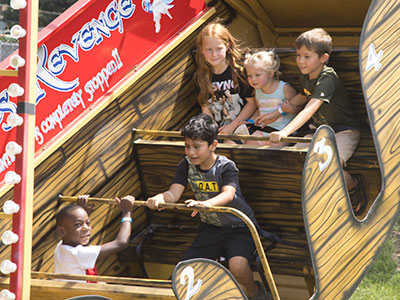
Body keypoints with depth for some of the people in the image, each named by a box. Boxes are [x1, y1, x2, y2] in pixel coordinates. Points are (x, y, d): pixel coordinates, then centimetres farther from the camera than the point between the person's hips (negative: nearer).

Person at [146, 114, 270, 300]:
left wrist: (207, 203, -60)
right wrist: (160, 199, -41)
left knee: (237, 265, -32)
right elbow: (174, 193, -16)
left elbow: (228, 194, -38)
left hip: (239, 227, -5)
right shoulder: (186, 166, -5)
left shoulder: (226, 166, -20)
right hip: (210, 228, 5)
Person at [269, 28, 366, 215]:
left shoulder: (327, 79, -25)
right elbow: (302, 98, 27)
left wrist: (284, 132, -48)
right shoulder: (306, 76, 2)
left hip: (343, 131, -8)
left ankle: (354, 186, -1)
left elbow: (309, 110, -37)